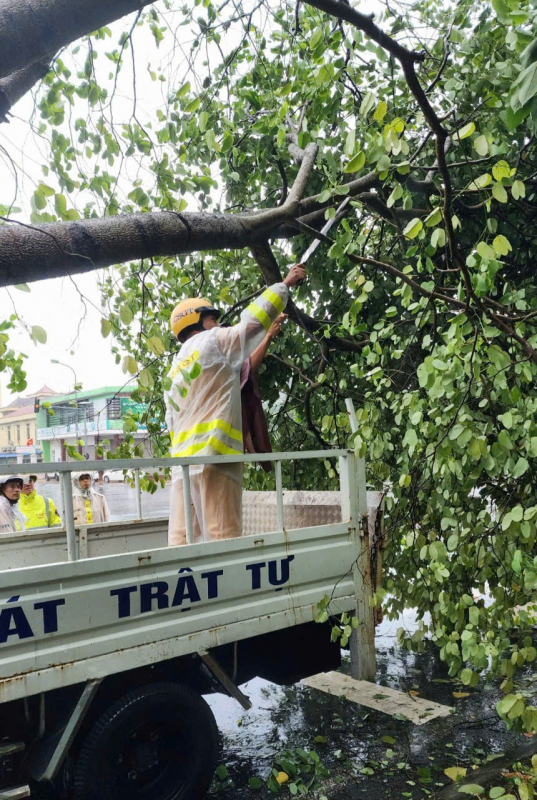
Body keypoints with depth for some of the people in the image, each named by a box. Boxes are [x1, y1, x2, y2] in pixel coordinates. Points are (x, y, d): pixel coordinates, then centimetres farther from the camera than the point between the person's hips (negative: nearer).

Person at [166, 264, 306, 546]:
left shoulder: (176, 370, 26)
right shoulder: (210, 341, 3)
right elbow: (253, 321, 2)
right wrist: (285, 284, 11)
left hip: (183, 461, 8)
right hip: (212, 456, -8)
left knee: (182, 539, 2)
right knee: (222, 538, -9)